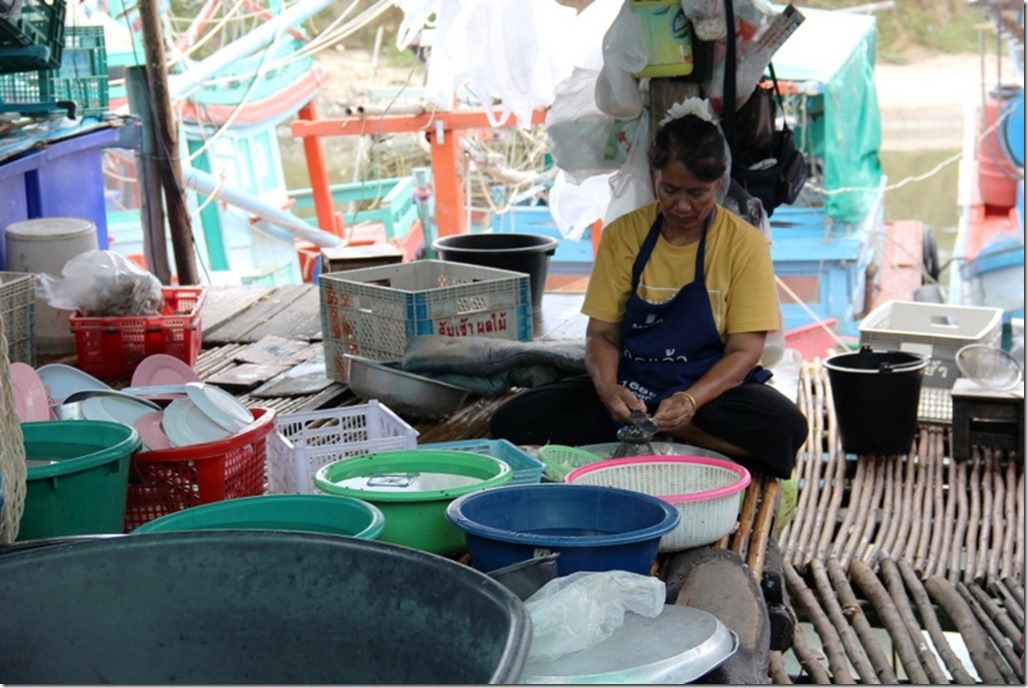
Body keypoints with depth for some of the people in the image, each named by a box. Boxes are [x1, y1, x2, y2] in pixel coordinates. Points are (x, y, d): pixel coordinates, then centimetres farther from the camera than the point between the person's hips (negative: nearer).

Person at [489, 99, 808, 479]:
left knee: (785, 426, -35)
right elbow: (602, 333, 1)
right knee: (511, 421, -19)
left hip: (711, 390, -2)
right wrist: (607, 388, -22)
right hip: (631, 389, 3)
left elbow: (744, 350, -9)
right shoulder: (623, 234, 1)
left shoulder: (744, 244, -6)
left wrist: (690, 401, -28)